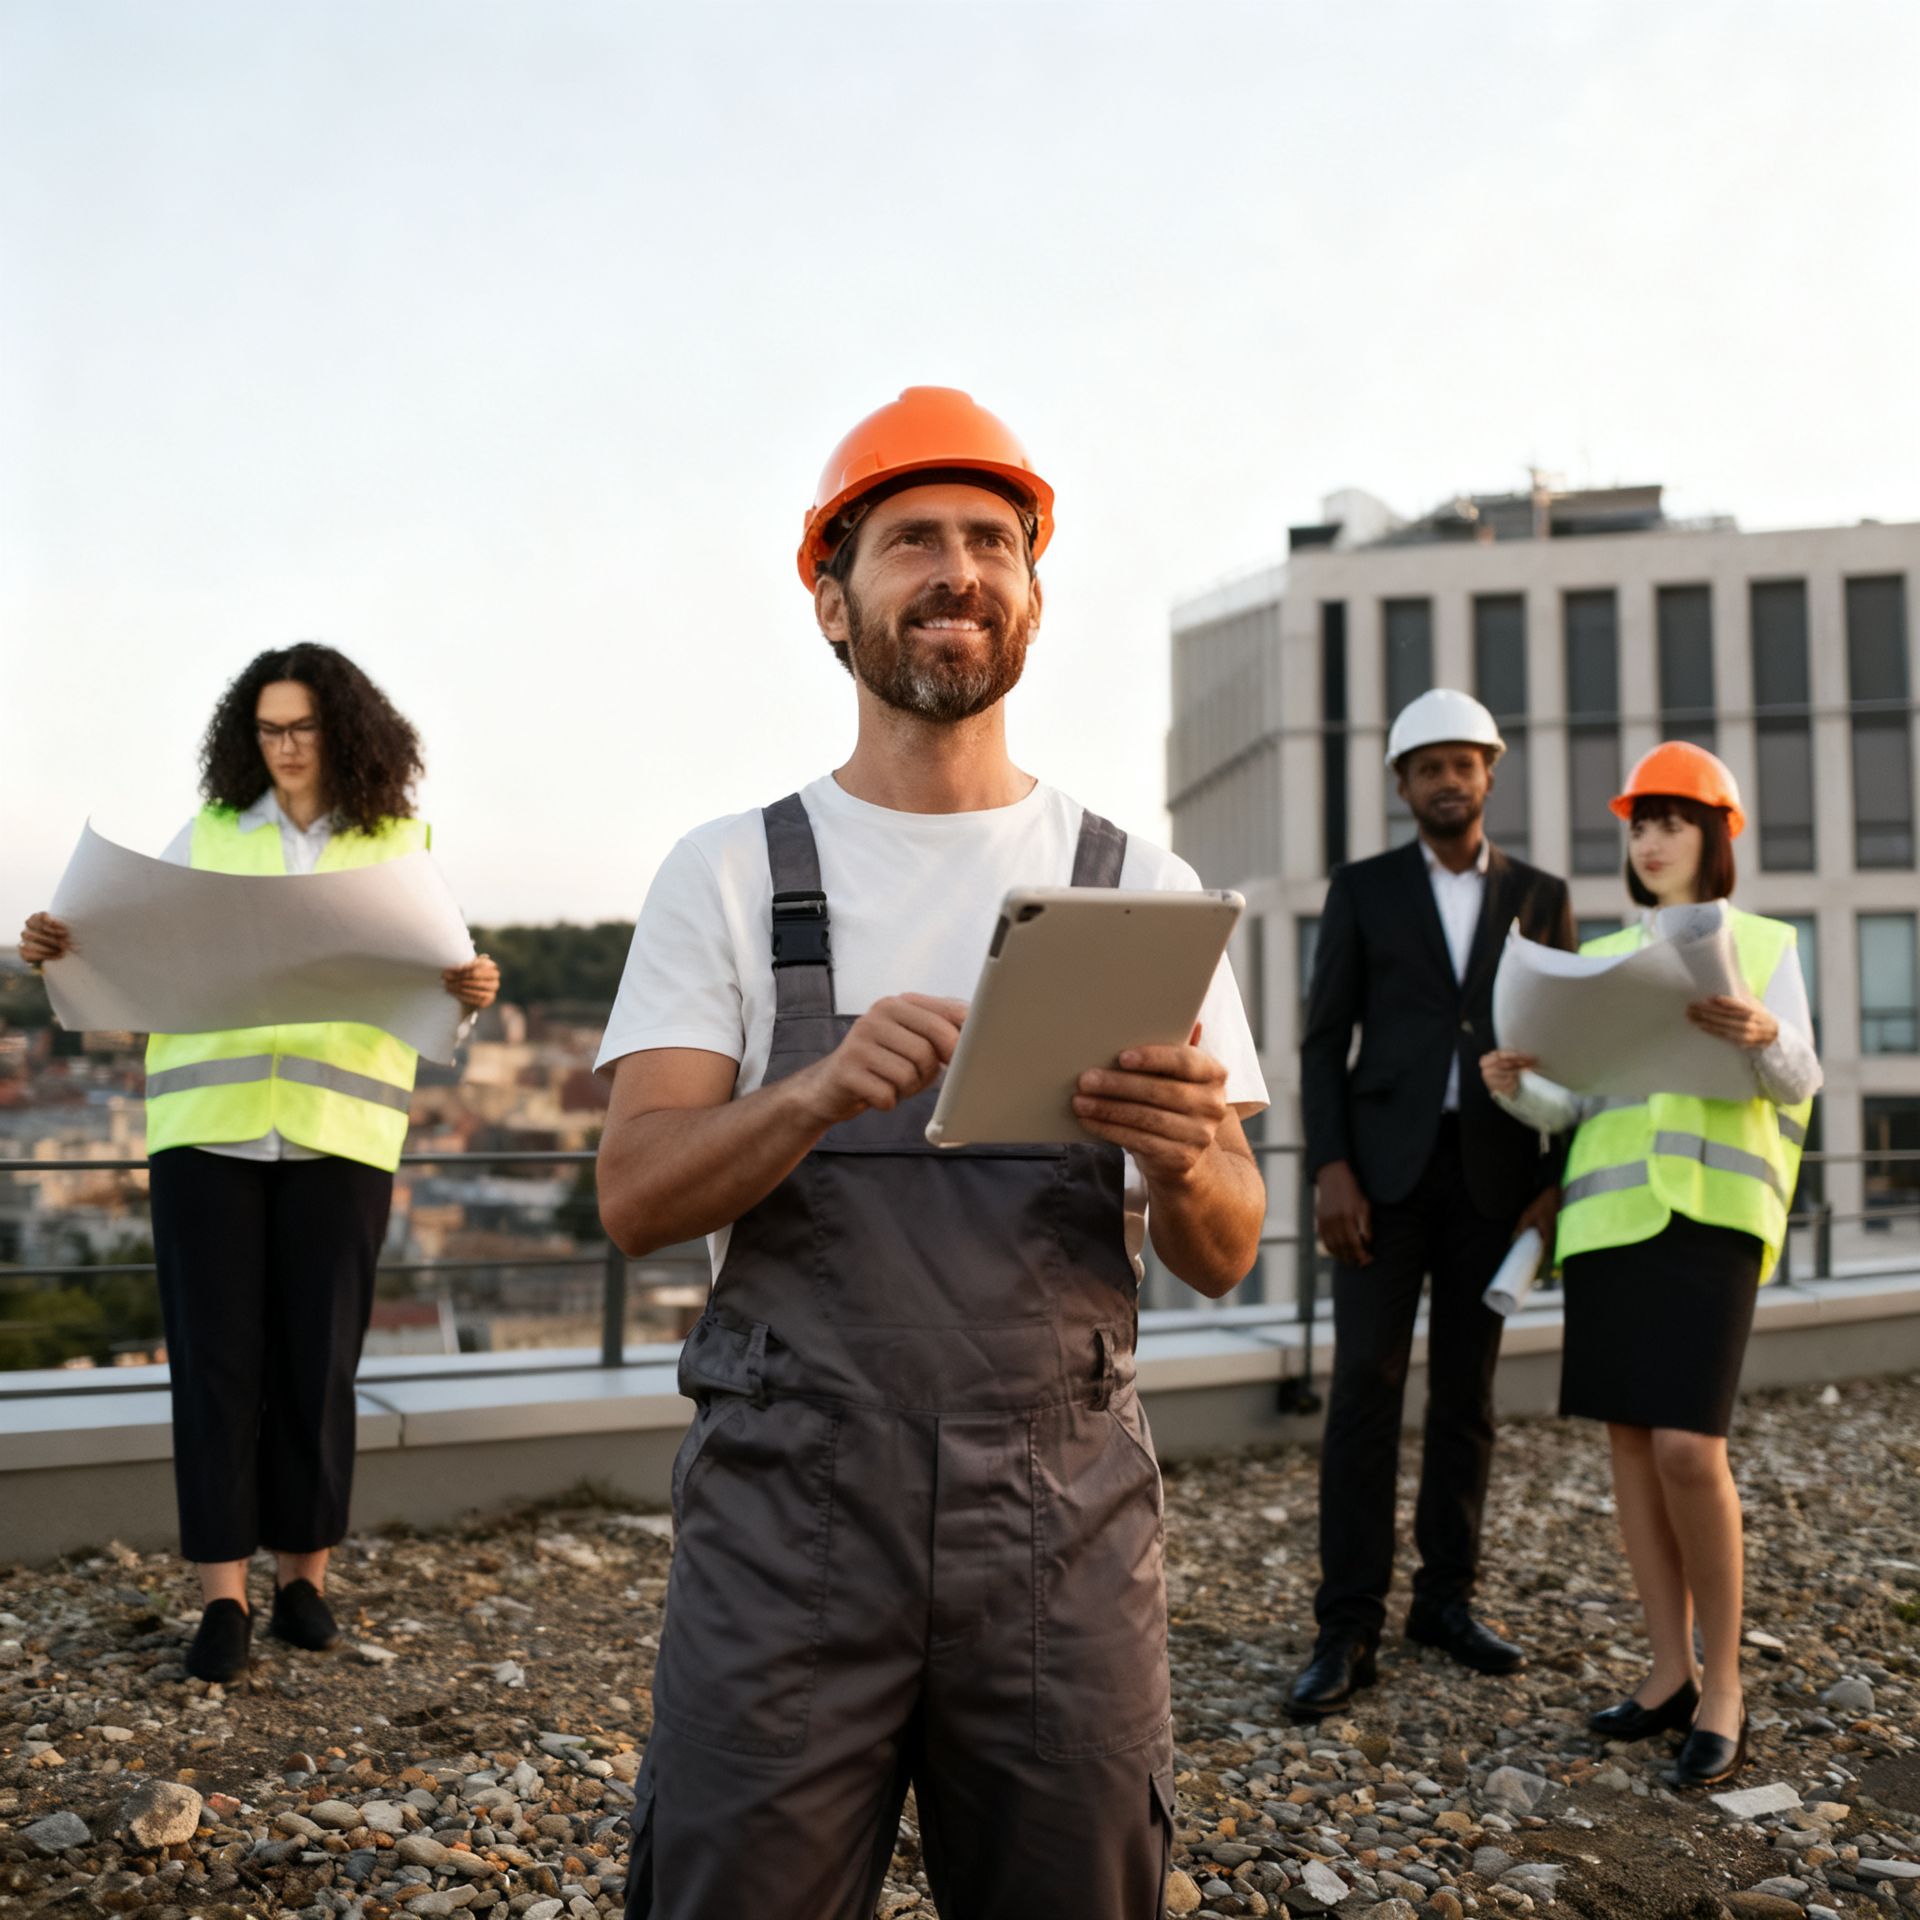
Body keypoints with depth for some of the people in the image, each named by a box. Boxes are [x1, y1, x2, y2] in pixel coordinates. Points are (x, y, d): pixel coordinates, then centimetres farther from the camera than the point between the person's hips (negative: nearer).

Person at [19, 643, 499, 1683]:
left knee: (316, 1360, 2)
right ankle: (222, 1594, 6)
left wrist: (469, 989, -17)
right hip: (206, 1125, 1)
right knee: (214, 1355, -1)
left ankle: (303, 1572, 19)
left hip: (336, 1130, 0)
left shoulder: (398, 844, 9)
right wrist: (63, 946, -14)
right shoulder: (209, 834, 9)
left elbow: (430, 987, 5)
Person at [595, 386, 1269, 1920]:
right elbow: (636, 1197, -7)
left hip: (1064, 1521, 2)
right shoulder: (729, 875, 3)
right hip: (787, 1511, -1)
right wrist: (824, 1090, -26)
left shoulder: (1142, 889, 5)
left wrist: (1185, 1159, -21)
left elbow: (1222, 1258, 3)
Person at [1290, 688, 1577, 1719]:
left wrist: (1560, 1179, -1)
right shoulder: (1362, 889, 5)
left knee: (1466, 1393, 8)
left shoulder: (1540, 895, 10)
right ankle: (1348, 1630, -2)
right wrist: (1330, 1169, -11)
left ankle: (1446, 1600, 20)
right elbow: (1324, 1040, 0)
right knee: (1364, 1391, -6)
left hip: (1493, 1171, 2)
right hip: (1383, 1165, -2)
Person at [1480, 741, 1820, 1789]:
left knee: (1686, 1445, -13)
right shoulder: (1597, 961, 16)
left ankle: (1723, 1685, 3)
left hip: (1709, 1207, -4)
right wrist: (1513, 1087, -12)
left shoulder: (1763, 945, 8)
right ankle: (1672, 1671, 15)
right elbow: (1569, 1104, 10)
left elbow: (1798, 1083, -5)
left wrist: (1764, 1036, -27)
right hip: (1607, 1204, 4)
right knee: (1629, 1436, 4)